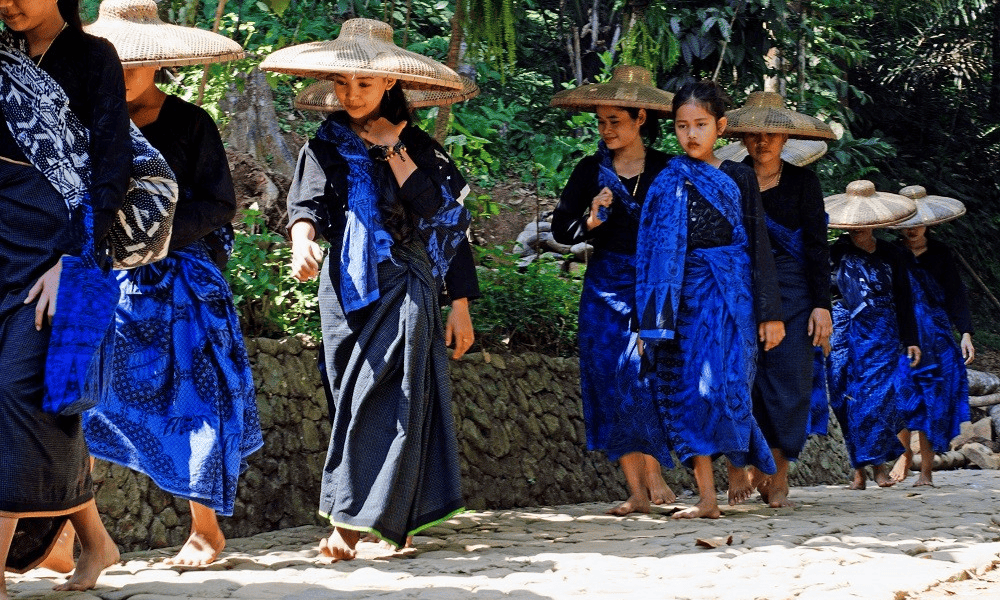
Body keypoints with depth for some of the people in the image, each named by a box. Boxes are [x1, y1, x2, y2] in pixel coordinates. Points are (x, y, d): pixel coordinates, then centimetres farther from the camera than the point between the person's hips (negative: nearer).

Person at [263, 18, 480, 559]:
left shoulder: (419, 147, 11)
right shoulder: (327, 146, 9)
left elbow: (448, 222, 6)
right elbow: (307, 201, -11)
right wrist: (302, 240, -28)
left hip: (407, 291, 0)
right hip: (349, 289, 0)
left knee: (381, 398, -9)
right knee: (356, 399, -4)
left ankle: (352, 519, -8)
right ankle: (378, 516, -2)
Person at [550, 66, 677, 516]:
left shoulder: (667, 170, 0)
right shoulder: (591, 170, 6)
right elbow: (560, 229, 7)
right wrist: (591, 220, -12)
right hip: (605, 288, 3)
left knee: (644, 375, -17)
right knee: (612, 386, -2)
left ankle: (654, 473, 0)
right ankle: (637, 491, 2)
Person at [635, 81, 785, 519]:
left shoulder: (738, 177, 6)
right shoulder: (668, 182, 10)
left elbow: (759, 244, 5)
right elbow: (653, 250, 11)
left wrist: (770, 312, 0)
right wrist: (654, 314, 4)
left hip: (728, 294, -2)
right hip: (683, 297, 2)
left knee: (723, 384, -14)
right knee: (686, 389, -4)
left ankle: (740, 474, 8)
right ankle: (707, 497, -4)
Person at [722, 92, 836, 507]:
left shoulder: (802, 181, 5)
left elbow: (817, 246, 4)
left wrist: (821, 304, -3)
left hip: (792, 290, 0)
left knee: (789, 382, -3)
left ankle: (778, 477, 7)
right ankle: (750, 467, 8)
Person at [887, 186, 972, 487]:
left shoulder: (939, 253, 9)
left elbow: (956, 295, 9)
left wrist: (965, 333, -1)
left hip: (936, 336, 1)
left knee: (933, 399, -4)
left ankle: (926, 468, 0)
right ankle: (904, 453, 1)